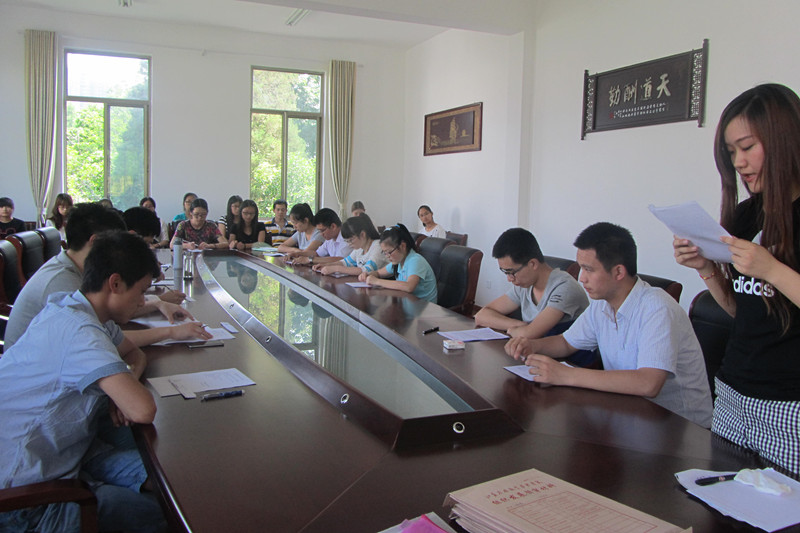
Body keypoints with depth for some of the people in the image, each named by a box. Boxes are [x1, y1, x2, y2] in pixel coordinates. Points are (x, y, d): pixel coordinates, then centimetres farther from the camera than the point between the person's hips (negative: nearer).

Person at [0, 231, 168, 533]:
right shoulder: (79, 332, -29)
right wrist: (129, 385, -12)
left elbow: (135, 354, 18)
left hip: (67, 449, 9)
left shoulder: (75, 310, 2)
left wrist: (126, 382, -6)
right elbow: (143, 411, -36)